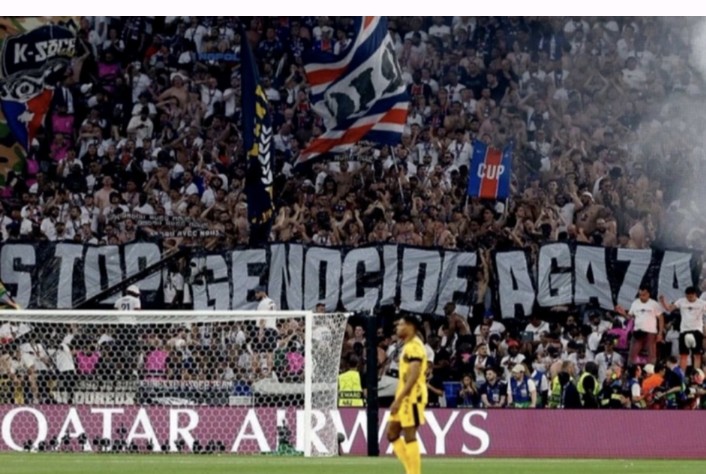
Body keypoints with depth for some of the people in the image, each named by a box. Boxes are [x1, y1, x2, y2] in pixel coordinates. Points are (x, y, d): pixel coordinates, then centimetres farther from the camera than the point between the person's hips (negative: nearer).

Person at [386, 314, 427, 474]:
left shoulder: (415, 346, -14)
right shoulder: (408, 346, 18)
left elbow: (413, 376, -22)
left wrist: (399, 399, -25)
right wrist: (398, 399, 21)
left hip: (412, 397, -10)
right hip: (405, 398, 10)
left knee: (409, 436, -8)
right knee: (392, 434, 10)